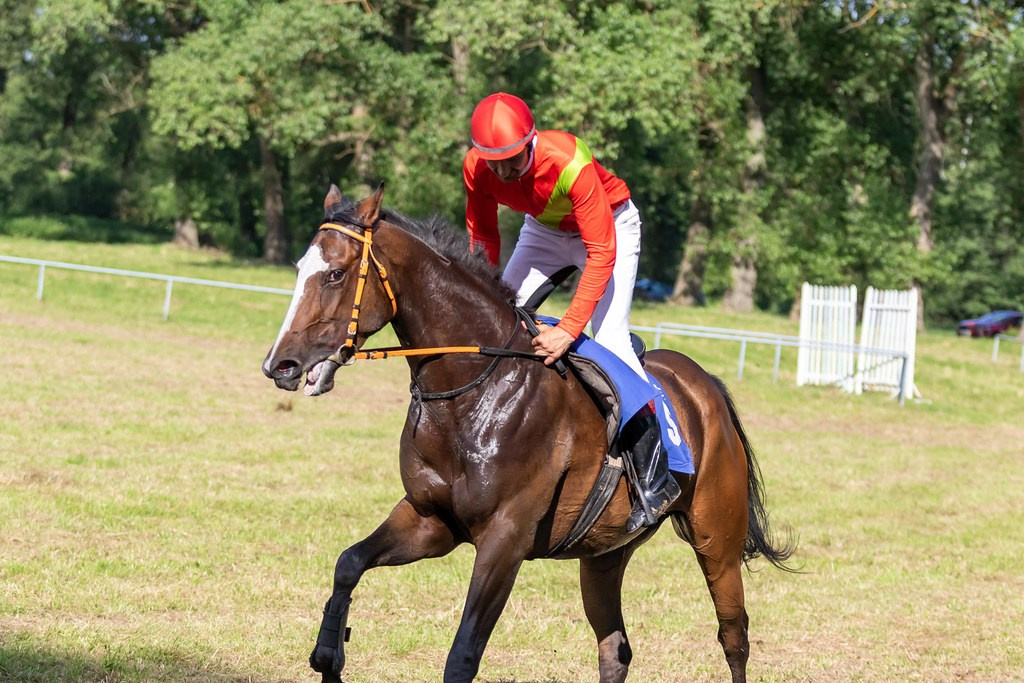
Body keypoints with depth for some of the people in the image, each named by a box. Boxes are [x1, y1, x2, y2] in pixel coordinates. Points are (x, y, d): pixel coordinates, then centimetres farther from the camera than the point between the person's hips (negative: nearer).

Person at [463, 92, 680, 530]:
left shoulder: (570, 165, -40)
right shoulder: (477, 168, -24)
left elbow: (601, 254, -38)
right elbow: (483, 241, -7)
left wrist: (568, 330, -44)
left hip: (610, 228, -6)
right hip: (544, 230, 6)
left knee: (609, 338, -19)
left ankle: (655, 476, -19)